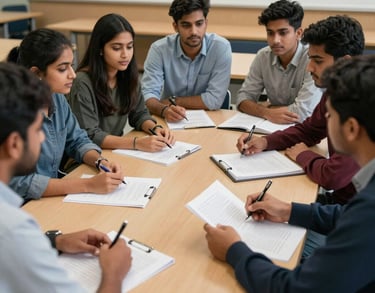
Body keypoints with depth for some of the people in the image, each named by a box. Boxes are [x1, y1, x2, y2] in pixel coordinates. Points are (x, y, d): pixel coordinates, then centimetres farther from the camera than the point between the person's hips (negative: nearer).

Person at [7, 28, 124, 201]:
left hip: (53, 198, 7)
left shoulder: (57, 98, -1)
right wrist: (89, 185, -26)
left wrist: (101, 162, -9)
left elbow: (77, 140, 12)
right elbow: (18, 183, -25)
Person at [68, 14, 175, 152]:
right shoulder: (82, 83, -19)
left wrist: (156, 129, -14)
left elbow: (139, 114, 8)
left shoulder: (127, 75, 0)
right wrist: (137, 143, -30)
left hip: (117, 151, 6)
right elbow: (90, 136, -21)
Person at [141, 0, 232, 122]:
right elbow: (148, 94, -15)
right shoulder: (159, 49, -10)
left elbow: (215, 99, -16)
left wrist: (172, 101, -12)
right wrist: (164, 110, -35)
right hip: (169, 121, 2)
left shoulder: (221, 47, -13)